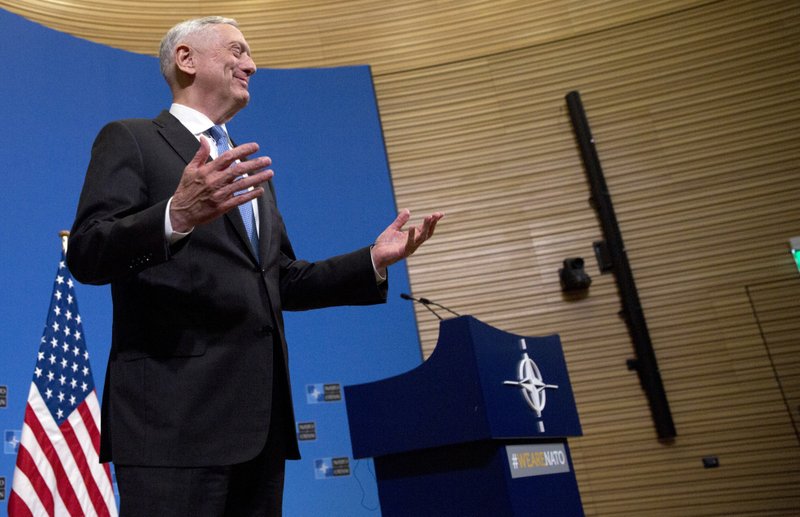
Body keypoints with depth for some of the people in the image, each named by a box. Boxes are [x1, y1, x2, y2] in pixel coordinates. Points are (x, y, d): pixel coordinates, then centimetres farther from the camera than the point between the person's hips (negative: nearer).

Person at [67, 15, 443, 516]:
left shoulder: (252, 168, 21)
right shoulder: (130, 140, 3)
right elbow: (86, 256, -10)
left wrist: (373, 260, 7)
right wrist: (176, 216, -29)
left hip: (261, 412, 6)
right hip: (175, 410, -6)